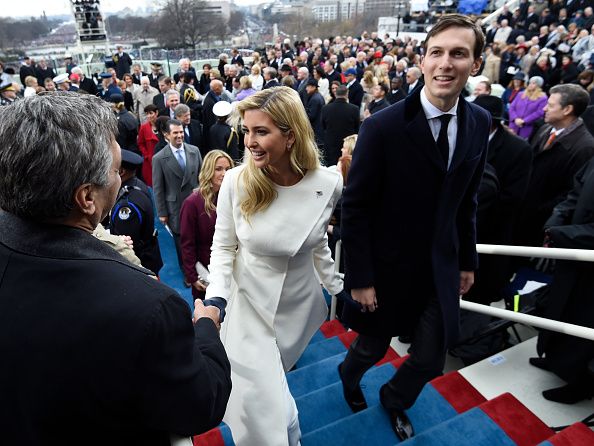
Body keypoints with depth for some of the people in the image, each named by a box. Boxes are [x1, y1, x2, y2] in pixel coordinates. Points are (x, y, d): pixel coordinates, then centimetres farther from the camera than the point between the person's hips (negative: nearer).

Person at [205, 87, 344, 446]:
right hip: (249, 307, -1)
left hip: (299, 307, 2)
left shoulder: (329, 183, -15)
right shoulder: (236, 181, -20)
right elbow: (223, 248, -7)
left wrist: (339, 291, 12)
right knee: (263, 417, 5)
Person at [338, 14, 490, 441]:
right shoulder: (383, 126, -20)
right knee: (374, 347, 18)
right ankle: (349, 375, 56)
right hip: (388, 266, -4)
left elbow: (467, 199, 7)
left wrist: (467, 260, 11)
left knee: (431, 360, 14)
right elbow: (355, 207, -16)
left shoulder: (480, 123, -2)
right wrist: (360, 277, -13)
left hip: (442, 268, 4)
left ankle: (395, 399, 49)